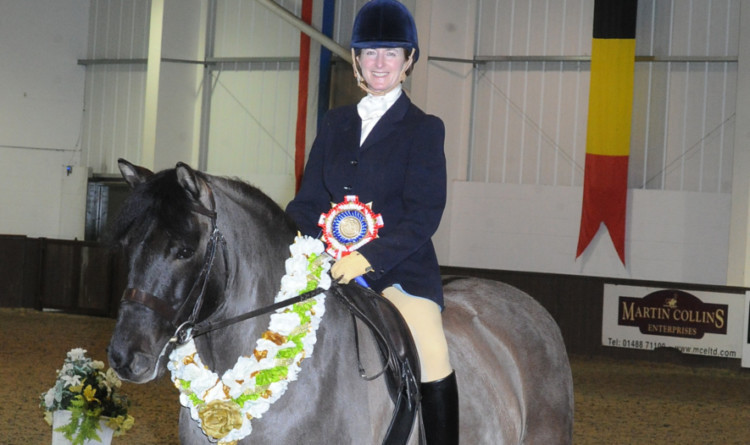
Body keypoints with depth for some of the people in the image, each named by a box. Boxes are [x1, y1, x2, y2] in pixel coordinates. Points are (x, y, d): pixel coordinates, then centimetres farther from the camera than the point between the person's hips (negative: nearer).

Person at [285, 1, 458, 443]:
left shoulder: (423, 129, 1)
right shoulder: (336, 124, 15)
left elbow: (423, 214, -9)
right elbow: (308, 202, 15)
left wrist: (369, 258, -22)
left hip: (400, 269, -5)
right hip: (335, 266, 5)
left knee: (431, 358, -24)